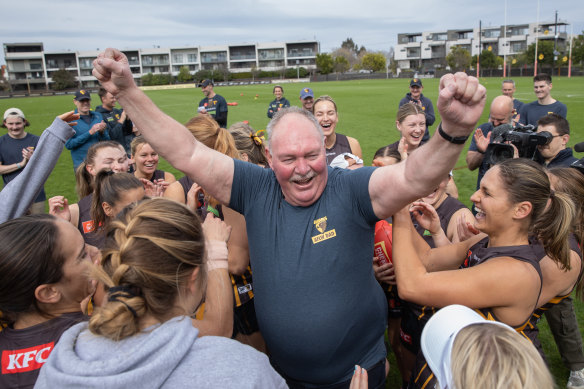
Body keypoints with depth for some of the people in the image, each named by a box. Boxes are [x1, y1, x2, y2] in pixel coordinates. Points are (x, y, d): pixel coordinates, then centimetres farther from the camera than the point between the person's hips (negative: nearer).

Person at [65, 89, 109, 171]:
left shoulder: (98, 115, 8)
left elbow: (107, 141, 10)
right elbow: (68, 145, -10)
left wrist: (102, 132, -12)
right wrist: (90, 133, -15)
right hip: (81, 163, -3)